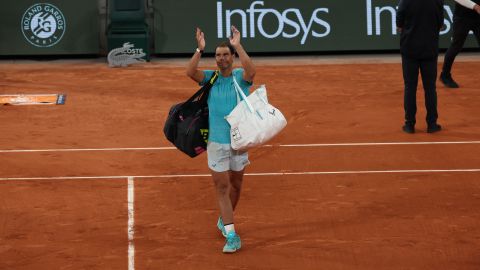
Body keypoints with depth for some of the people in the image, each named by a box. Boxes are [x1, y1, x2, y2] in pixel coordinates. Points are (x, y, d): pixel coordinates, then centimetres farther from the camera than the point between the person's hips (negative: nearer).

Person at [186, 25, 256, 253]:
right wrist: (200, 49, -26)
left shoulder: (240, 77, -4)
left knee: (236, 184, 14)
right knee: (222, 187, -4)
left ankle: (224, 221, 37)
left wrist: (238, 45, -30)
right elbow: (190, 72, -18)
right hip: (216, 143, 0)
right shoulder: (210, 78, 1)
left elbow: (251, 70, -27)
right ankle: (231, 235, -5)